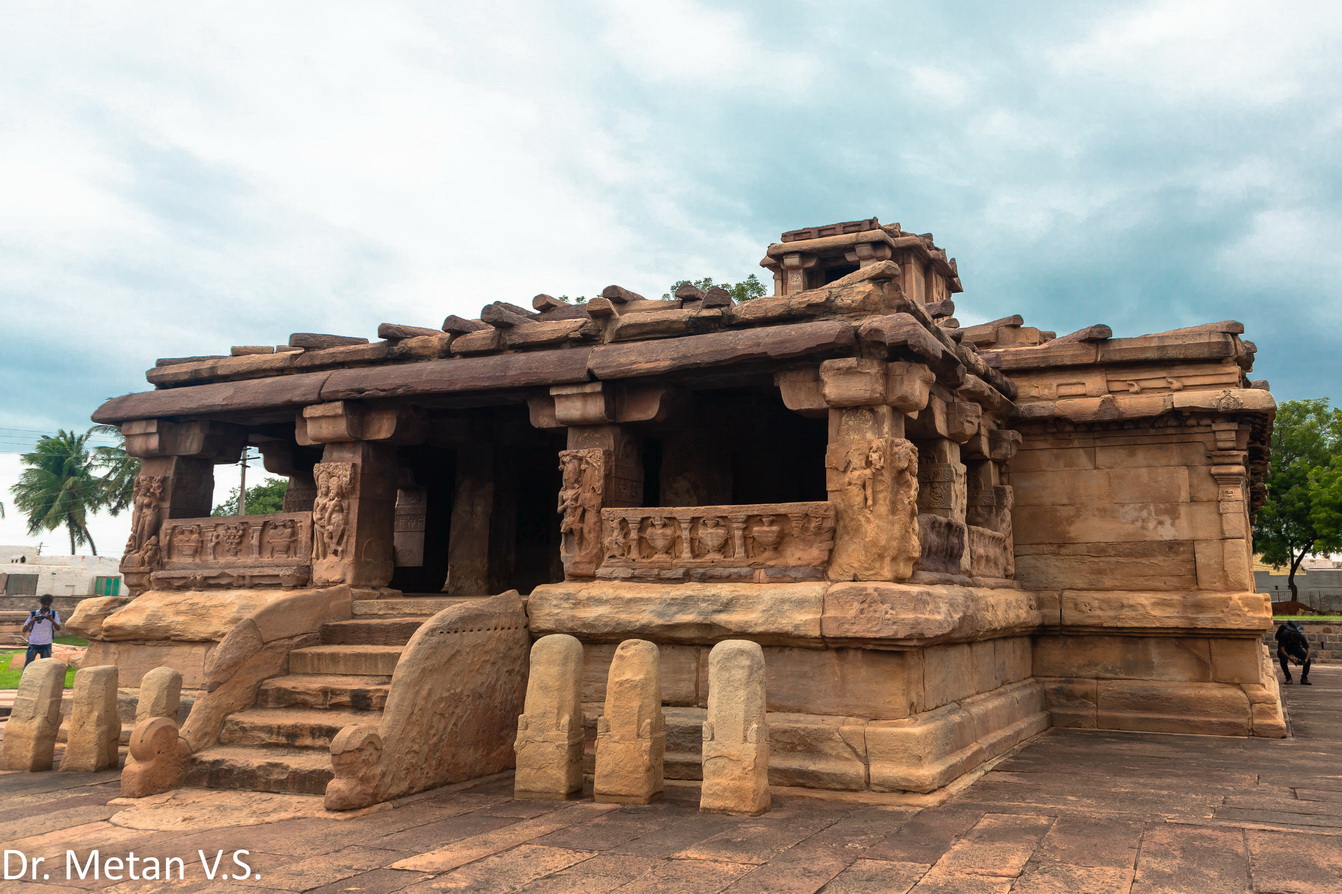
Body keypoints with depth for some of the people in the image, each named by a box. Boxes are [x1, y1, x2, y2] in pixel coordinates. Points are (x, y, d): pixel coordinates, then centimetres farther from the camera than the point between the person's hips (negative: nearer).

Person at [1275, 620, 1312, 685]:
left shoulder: (1301, 637, -26)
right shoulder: (1284, 635, -35)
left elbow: (1308, 649, -22)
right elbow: (1281, 649, -34)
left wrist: (1306, 660, -38)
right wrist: (1290, 658, -45)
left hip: (1295, 647, 3)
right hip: (1285, 648, -3)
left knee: (1308, 659, -19)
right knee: (1283, 661, -31)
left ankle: (1304, 678, -9)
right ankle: (1288, 678, -11)